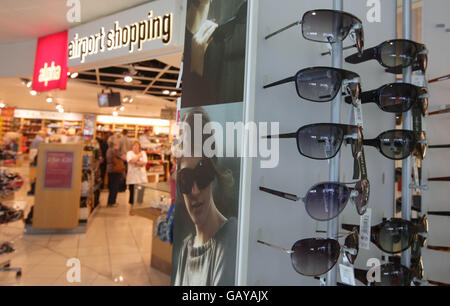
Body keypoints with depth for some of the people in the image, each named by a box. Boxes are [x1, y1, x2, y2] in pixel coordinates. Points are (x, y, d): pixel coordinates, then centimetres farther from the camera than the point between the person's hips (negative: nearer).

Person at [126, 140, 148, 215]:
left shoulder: (143, 153, 9)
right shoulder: (129, 153, 3)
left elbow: (144, 163, -3)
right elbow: (131, 161, -17)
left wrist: (136, 161, -11)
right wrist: (139, 155, -5)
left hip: (142, 176, 2)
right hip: (132, 176, -2)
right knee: (132, 191, -1)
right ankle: (132, 207, 11)